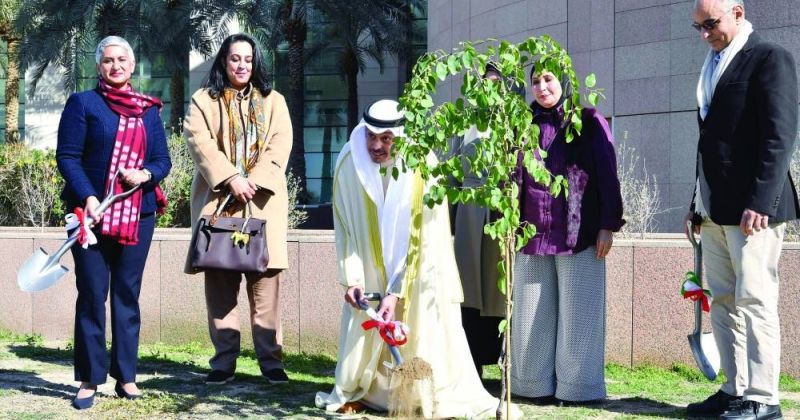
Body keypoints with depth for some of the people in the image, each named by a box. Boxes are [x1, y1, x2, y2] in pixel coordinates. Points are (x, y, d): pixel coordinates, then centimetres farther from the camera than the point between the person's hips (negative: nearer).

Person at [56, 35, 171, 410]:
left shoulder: (148, 110, 12)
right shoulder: (83, 103, 1)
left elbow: (163, 160, 12)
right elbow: (67, 156, -5)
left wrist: (146, 174, -11)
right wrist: (87, 197, -18)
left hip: (137, 215, 3)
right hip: (92, 214, -3)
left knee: (128, 295, 7)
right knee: (92, 294, -1)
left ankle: (125, 376, 13)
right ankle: (89, 379, 5)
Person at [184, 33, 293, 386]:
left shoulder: (273, 101, 15)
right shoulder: (204, 100, 11)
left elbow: (280, 144, 3)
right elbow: (199, 141, -4)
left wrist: (254, 181, -12)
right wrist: (230, 179, -16)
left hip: (262, 200, 1)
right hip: (217, 198, 0)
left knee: (265, 281, -4)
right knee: (220, 281, -3)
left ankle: (271, 359, -1)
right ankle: (224, 359, 0)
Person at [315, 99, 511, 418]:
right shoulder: (349, 162, -19)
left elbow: (421, 238, -25)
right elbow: (344, 228, -11)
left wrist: (396, 293, -28)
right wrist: (351, 278, -16)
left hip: (417, 266, -2)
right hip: (371, 266, 2)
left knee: (423, 328, -7)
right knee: (362, 324, 1)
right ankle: (353, 392, 15)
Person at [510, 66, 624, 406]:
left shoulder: (589, 122, 1)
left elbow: (607, 175, -2)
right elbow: (513, 176, 15)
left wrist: (608, 225, -8)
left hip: (578, 235, -4)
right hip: (532, 235, 4)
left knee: (576, 314, -1)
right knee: (534, 315, 5)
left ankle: (576, 387, 5)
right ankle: (537, 386, 12)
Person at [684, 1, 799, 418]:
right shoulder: (713, 66, 18)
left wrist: (760, 202, -20)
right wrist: (699, 201, 16)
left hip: (752, 206, -8)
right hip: (715, 207, 8)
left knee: (754, 300, -7)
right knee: (723, 301, 9)